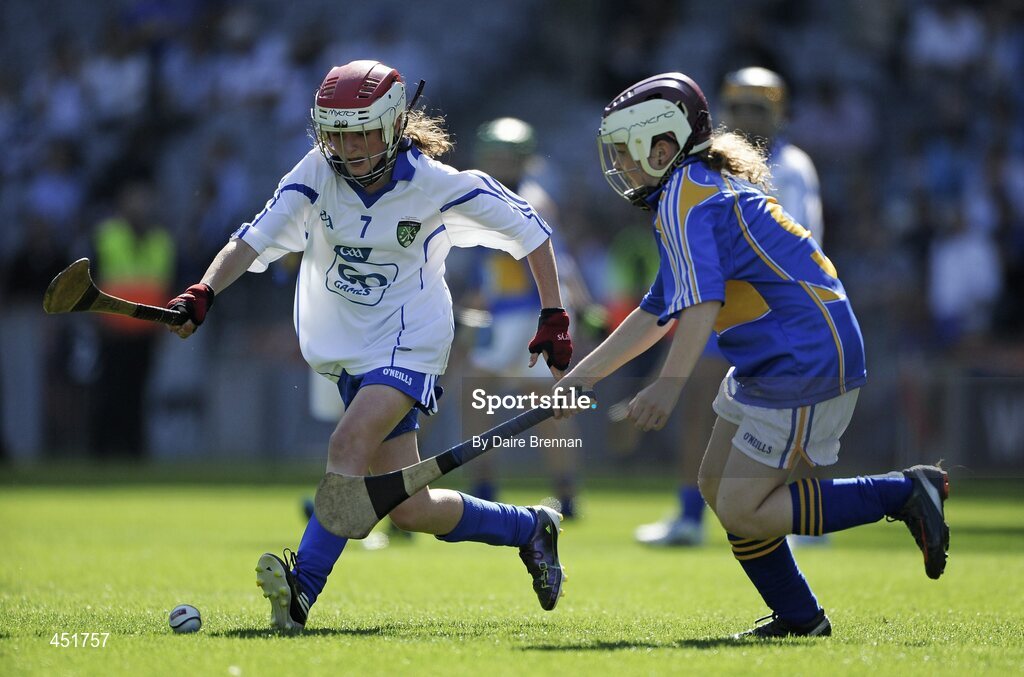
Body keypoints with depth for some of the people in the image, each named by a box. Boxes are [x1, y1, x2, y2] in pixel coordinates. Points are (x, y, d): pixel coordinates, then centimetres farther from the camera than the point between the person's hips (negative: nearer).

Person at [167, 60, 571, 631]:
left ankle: (302, 590, -37)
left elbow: (528, 227, -1)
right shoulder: (317, 175, -6)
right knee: (409, 509, 4)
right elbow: (256, 239, -17)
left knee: (349, 445, -30)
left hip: (409, 343, -5)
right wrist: (203, 294, -34)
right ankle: (530, 529, 28)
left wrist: (554, 319, -1)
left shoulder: (436, 185, -12)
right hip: (346, 347, 5)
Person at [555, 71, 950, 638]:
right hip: (770, 363, 11)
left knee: (743, 510, -9)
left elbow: (703, 301, -29)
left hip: (806, 364, -11)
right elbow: (658, 311, 24)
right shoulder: (703, 192, 20)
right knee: (717, 486, 14)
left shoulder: (685, 198, -13)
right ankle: (798, 617, 19)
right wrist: (582, 376, 22)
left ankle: (904, 494, -5)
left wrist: (669, 385, -40)